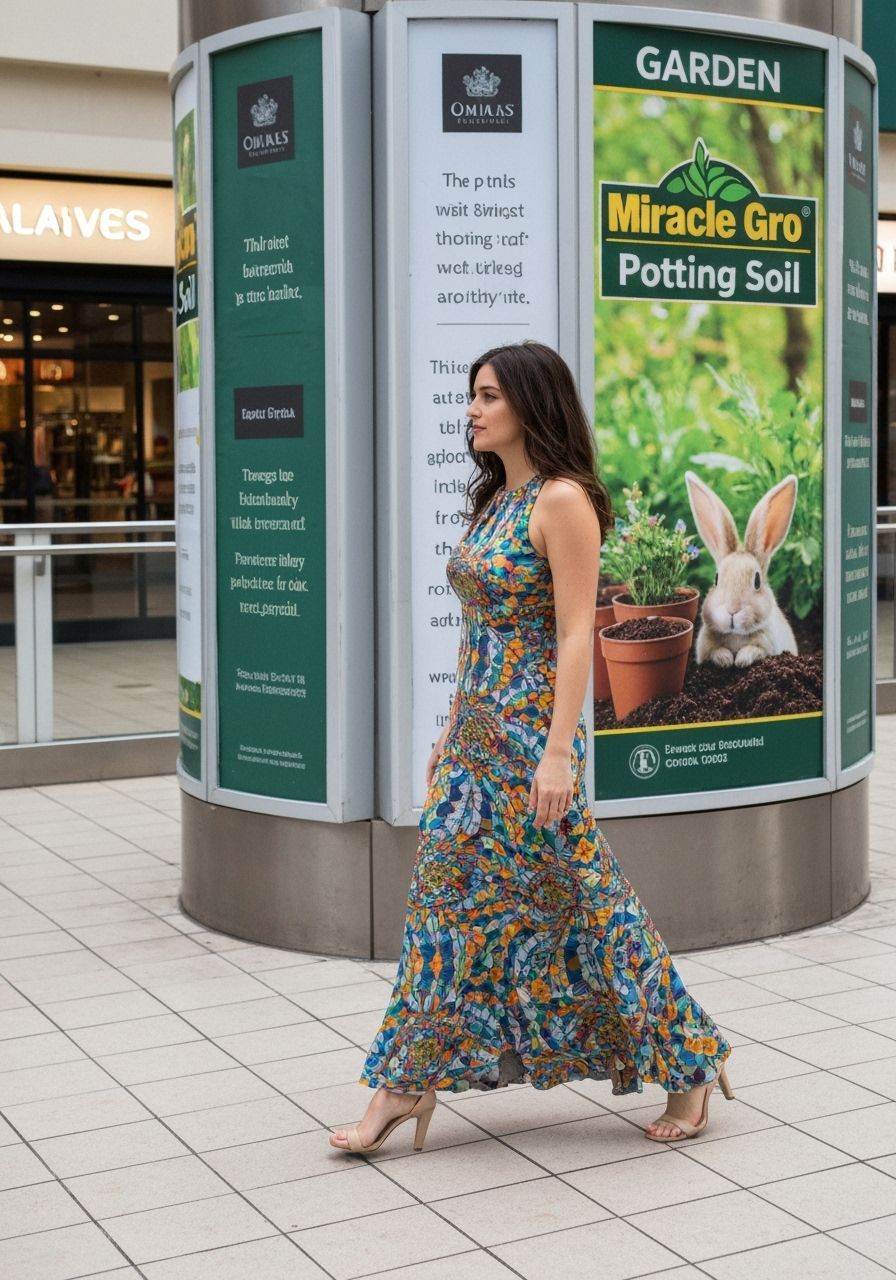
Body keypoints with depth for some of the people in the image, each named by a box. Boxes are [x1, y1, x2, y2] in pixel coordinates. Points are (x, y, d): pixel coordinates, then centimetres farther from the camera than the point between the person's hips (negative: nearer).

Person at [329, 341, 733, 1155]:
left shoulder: (563, 501, -13)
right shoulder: (494, 500, 13)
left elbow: (576, 635, -18)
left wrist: (558, 752, -22)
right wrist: (452, 729, 18)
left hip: (532, 730, -9)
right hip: (477, 730, 9)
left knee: (577, 901, 0)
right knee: (452, 894, 9)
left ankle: (690, 1061, 17)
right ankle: (410, 1082, 16)